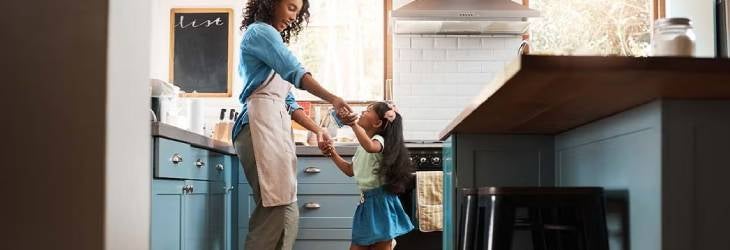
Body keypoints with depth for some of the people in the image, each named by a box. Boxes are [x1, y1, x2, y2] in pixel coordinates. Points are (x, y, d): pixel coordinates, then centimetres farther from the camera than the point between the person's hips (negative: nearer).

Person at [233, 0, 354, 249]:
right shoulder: (260, 31, 2)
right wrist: (333, 99, -17)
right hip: (262, 122, -10)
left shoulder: (272, 39, 31)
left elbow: (287, 102, 24)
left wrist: (317, 130, 15)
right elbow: (295, 72, -13)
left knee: (284, 211, 2)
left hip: (276, 124, 10)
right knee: (277, 210, -16)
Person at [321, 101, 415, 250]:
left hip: (380, 202, -9)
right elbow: (350, 170, 25)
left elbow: (370, 146, -39)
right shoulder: (362, 148, 15)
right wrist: (333, 155, 14)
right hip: (366, 201, 9)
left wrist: (353, 124, -39)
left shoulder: (380, 140, -13)